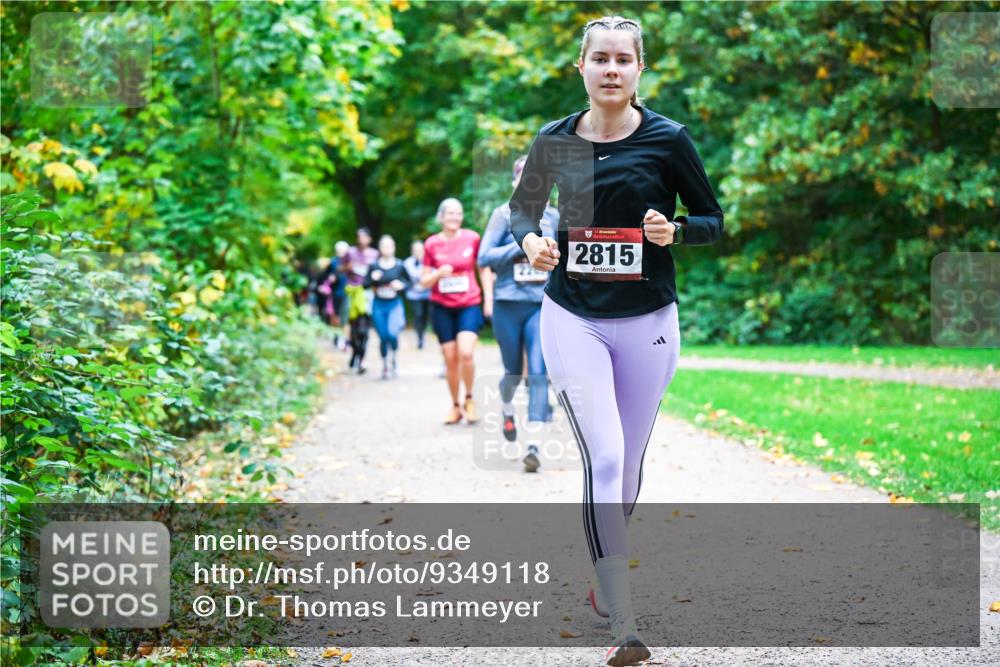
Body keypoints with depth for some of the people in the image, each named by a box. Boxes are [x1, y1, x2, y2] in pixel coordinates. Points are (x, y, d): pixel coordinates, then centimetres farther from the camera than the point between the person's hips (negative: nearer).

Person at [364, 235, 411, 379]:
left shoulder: (399, 266, -2)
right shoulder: (374, 266, 0)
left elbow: (408, 281, 9)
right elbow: (365, 284, 4)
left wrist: (401, 285, -11)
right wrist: (372, 278, -15)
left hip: (395, 304, -1)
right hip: (379, 305, 1)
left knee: (393, 333, -19)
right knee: (383, 337, 2)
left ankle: (393, 357, 10)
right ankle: (386, 365, 21)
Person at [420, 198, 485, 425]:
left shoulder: (472, 238, -1)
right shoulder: (432, 244, 1)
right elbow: (424, 281, 5)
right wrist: (439, 273, -15)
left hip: (469, 305, -1)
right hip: (442, 308, 1)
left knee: (466, 353, -19)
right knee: (450, 359, 3)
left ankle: (469, 399, 2)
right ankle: (455, 406, 18)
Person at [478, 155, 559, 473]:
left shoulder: (553, 216, 7)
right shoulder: (504, 214, -1)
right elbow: (484, 257, -7)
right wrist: (522, 245, -14)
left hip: (543, 305, 1)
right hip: (508, 303, -1)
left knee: (539, 373, -12)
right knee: (514, 371, 11)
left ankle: (534, 445, -15)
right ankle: (507, 408, 45)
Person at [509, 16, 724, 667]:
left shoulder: (668, 139, -4)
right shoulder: (555, 140, 1)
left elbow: (714, 221, 3)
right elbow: (522, 208, 15)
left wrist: (672, 230, -17)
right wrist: (531, 240, -7)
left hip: (647, 320, 1)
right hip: (572, 316, 0)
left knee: (628, 464, 12)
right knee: (603, 459, -13)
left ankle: (607, 570, 40)